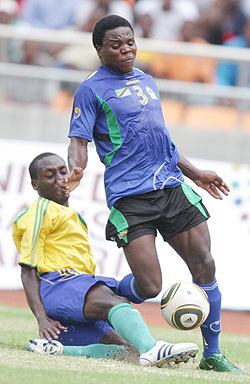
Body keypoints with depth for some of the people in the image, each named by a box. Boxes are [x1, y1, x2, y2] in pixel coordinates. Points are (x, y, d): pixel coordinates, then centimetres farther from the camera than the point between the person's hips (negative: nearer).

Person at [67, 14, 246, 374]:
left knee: (205, 267, 0)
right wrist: (75, 169, -27)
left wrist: (195, 173, 33)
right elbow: (79, 141, -5)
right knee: (149, 288, -14)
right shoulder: (91, 90, 2)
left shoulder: (147, 82, 22)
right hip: (129, 196, -6)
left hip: (173, 187, 6)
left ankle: (212, 354, 12)